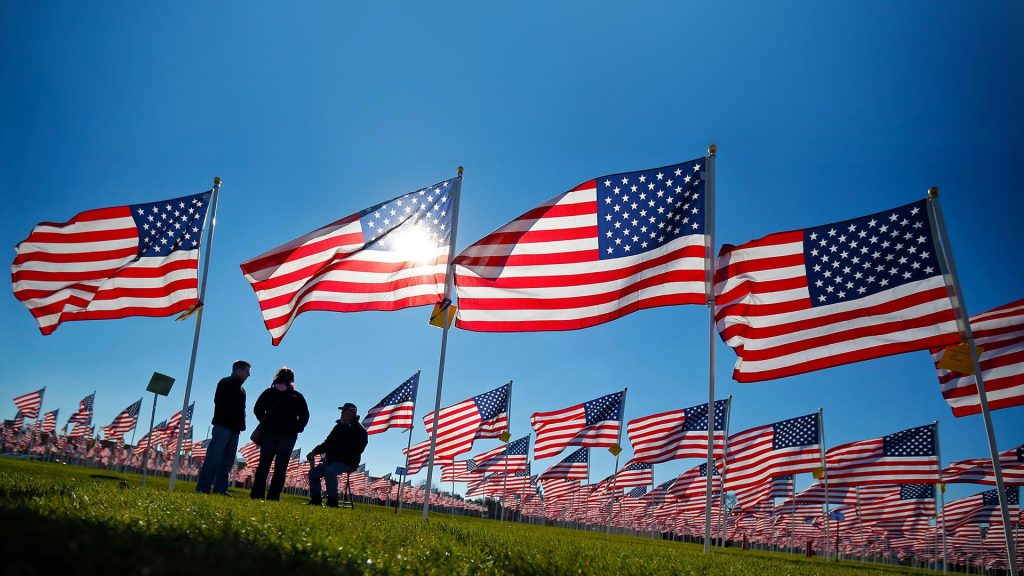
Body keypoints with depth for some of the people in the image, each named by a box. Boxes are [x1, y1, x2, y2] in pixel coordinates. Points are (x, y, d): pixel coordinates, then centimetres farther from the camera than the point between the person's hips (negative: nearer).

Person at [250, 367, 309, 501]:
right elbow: (305, 415, -3)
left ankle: (256, 494, 2)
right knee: (280, 468, 1)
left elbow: (257, 409, 1)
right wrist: (297, 428, 6)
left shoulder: (269, 392, 6)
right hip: (288, 435, -1)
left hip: (268, 432, 1)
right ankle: (273, 496, -4)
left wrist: (264, 421, 12)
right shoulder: (297, 396, 3)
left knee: (263, 466, 8)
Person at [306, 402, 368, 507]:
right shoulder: (339, 426, 19)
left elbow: (354, 451, -16)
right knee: (314, 472, -7)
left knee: (329, 472, -32)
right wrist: (315, 451, 4)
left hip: (347, 463, -8)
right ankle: (315, 499, -2)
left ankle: (332, 501, -24)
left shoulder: (359, 430, -6)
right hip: (331, 461, 8)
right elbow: (327, 443, 21)